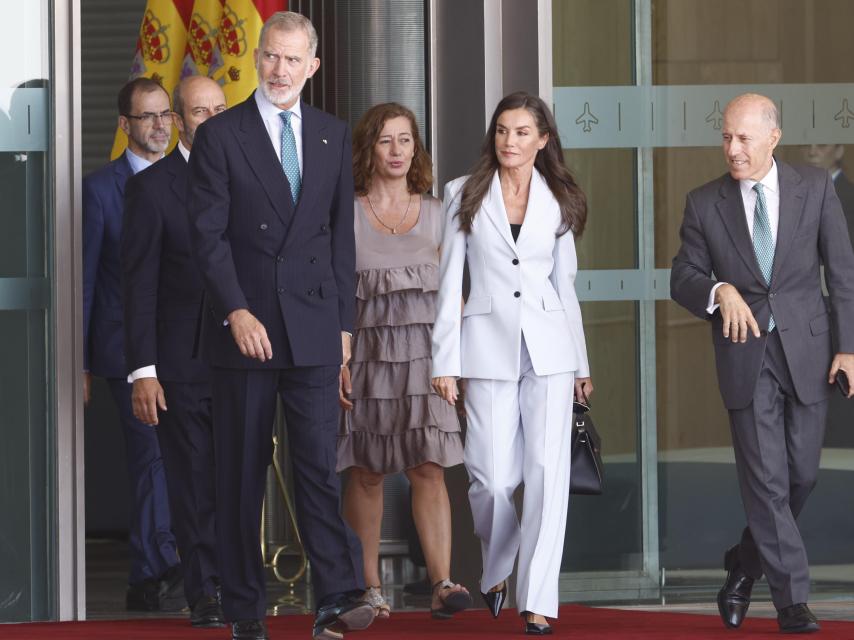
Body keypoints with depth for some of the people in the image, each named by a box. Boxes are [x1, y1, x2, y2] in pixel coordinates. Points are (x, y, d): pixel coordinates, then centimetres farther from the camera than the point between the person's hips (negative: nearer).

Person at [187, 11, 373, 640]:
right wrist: (236, 313, -16)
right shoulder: (219, 135, 0)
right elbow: (209, 235, -6)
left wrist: (343, 322, 9)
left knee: (320, 463, -7)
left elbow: (342, 233, 13)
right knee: (242, 471, 4)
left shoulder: (334, 136, 10)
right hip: (243, 325, -2)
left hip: (313, 326, 2)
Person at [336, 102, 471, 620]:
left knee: (430, 468, -10)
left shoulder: (435, 214, 10)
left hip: (425, 354, 1)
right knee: (367, 473, 3)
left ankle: (443, 583, -18)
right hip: (367, 353, -1)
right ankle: (370, 587, 12)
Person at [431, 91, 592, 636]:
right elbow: (450, 283, 4)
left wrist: (582, 363, 14)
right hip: (488, 345, -1)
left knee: (548, 472, -8)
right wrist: (445, 361, -2)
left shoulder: (558, 201, 10)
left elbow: (565, 284, 15)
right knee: (492, 476, -5)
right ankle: (496, 571, 25)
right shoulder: (464, 195, 5)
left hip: (549, 347, 1)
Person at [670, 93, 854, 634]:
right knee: (766, 480, -5)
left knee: (802, 475, 5)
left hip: (806, 351, 1)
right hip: (745, 353, -1)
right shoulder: (705, 204, 2)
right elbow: (683, 278, 3)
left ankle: (746, 565, 29)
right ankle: (793, 599, 1)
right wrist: (719, 291, -19)